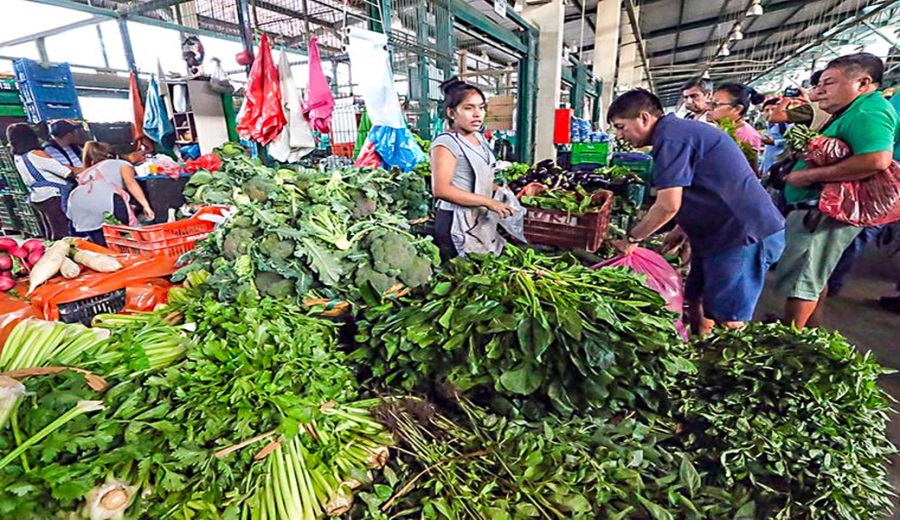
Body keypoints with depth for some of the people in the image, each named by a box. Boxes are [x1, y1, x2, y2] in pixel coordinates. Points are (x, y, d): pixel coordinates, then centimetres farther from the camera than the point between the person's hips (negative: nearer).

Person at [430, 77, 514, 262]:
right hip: (457, 223, -8)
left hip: (482, 220, 8)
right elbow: (441, 189, -24)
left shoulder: (479, 138, 12)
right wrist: (488, 202, -23)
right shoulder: (446, 143, -13)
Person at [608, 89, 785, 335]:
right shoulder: (682, 130, 15)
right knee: (696, 301, 14)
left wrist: (631, 239, -9)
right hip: (722, 233, 10)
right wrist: (675, 235, 16)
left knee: (727, 319, -6)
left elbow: (668, 205, -23)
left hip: (745, 235, -10)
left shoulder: (671, 137, -17)